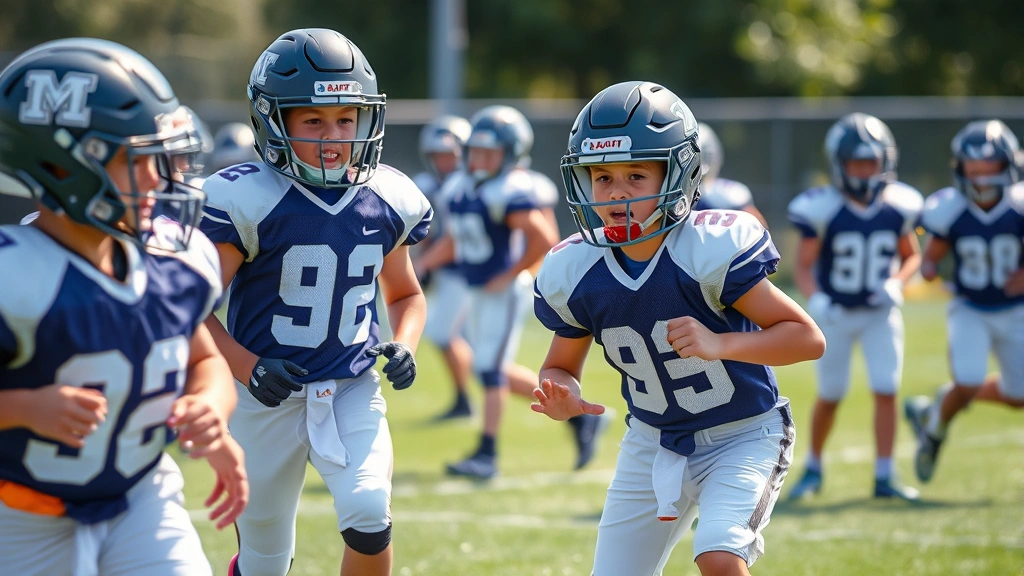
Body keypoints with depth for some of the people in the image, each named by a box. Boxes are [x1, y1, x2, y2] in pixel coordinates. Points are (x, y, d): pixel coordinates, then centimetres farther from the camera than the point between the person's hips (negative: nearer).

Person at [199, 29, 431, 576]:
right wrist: (247, 367, -25)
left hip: (354, 390, 2)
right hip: (269, 395, -2)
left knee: (369, 521, -19)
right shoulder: (246, 200, -15)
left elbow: (405, 293, 17)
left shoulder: (387, 200, 0)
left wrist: (403, 346, -3)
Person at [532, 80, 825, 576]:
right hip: (653, 442, 5)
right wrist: (560, 397, -21)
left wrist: (719, 345, -37)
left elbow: (808, 338, -23)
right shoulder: (573, 273, -12)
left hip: (743, 436, -5)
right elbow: (562, 366, 3)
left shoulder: (715, 250, -26)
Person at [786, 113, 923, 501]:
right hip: (834, 313, -2)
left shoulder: (898, 207, -7)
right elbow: (803, 267, -11)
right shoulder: (822, 209, -16)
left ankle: (884, 477, -2)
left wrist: (896, 284, -11)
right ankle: (813, 468, 29)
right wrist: (815, 300, -29)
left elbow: (911, 256, 9)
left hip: (881, 313, 2)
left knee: (886, 390, -8)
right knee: (830, 395, 7)